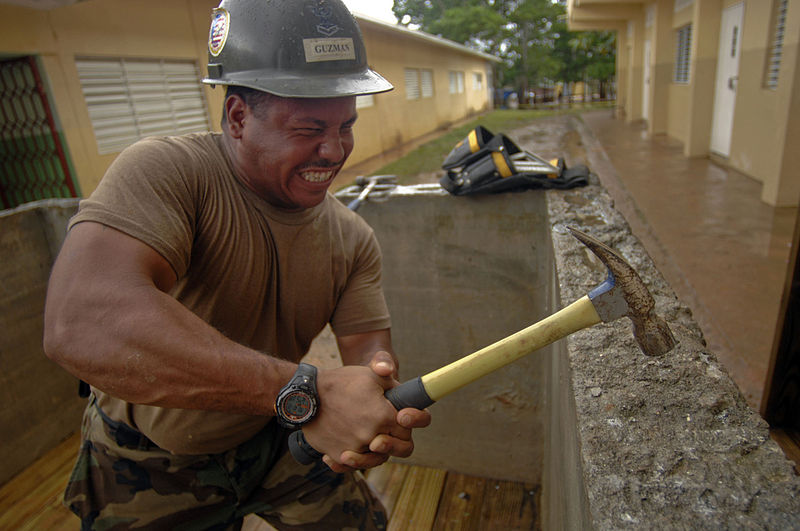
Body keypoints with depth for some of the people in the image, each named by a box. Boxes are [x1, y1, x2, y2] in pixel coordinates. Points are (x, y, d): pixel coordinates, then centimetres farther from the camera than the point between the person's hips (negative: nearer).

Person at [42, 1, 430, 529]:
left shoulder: (353, 239, -10)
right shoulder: (164, 171, -28)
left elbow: (370, 348, -11)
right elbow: (81, 323, -43)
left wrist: (380, 405, -36)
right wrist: (304, 391, -47)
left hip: (274, 437, 4)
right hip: (151, 469, -3)